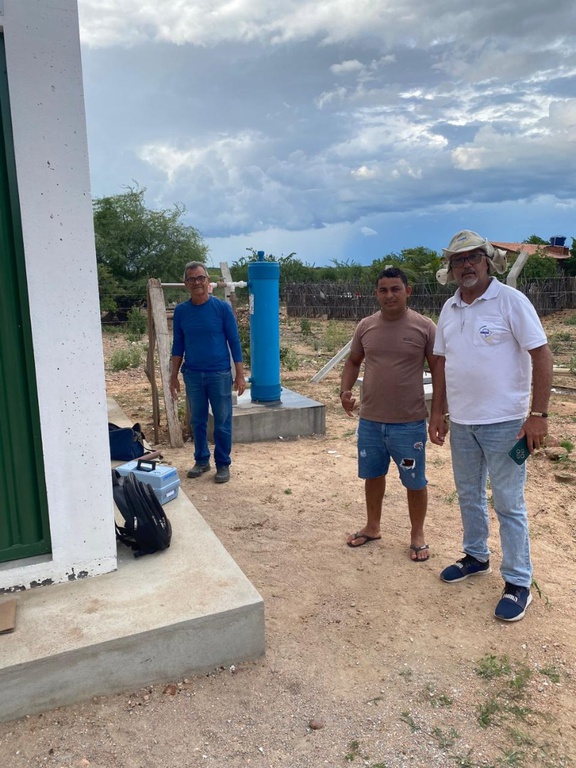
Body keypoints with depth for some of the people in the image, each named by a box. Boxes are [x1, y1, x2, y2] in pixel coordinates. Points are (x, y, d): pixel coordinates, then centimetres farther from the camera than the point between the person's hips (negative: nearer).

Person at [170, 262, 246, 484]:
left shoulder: (222, 307, -7)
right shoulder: (181, 311, 2)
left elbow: (234, 342, -4)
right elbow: (178, 345, 8)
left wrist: (240, 374, -7)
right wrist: (174, 376, 5)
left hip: (220, 374, -3)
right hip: (192, 375, 3)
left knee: (222, 422, 5)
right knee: (197, 421, 13)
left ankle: (223, 464, 18)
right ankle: (201, 460, 29)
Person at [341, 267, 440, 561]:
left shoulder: (424, 327, -7)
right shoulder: (365, 326, 3)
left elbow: (438, 370, -3)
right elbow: (353, 361, 14)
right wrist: (345, 390, -3)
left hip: (410, 423, -3)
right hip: (369, 420, 4)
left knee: (415, 481, 10)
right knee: (373, 475, 18)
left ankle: (417, 534, 31)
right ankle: (372, 527, 38)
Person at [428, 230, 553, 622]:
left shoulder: (511, 300, -10)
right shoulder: (449, 309, 8)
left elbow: (541, 354, -13)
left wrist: (538, 414, -17)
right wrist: (437, 411, 10)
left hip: (504, 422, -6)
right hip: (461, 422, 6)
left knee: (508, 504, 3)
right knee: (469, 495, 18)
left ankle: (518, 583, 17)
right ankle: (476, 557, 38)